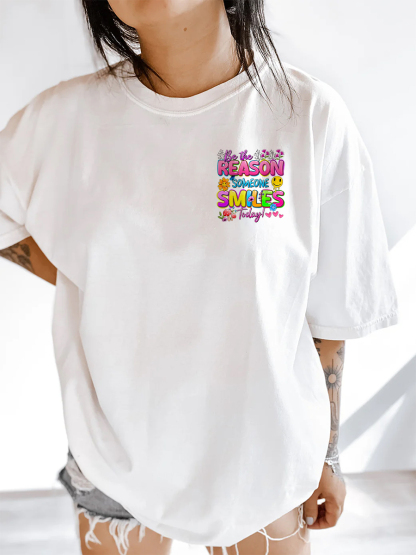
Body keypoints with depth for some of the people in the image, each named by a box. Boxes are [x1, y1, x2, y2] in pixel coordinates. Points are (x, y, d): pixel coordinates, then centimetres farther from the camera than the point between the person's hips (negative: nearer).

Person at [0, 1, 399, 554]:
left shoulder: (311, 116, -14)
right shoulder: (63, 118, -9)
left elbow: (331, 313, -7)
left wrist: (326, 455, 2)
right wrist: (96, 290, -2)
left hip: (260, 451, -1)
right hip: (116, 451, 2)